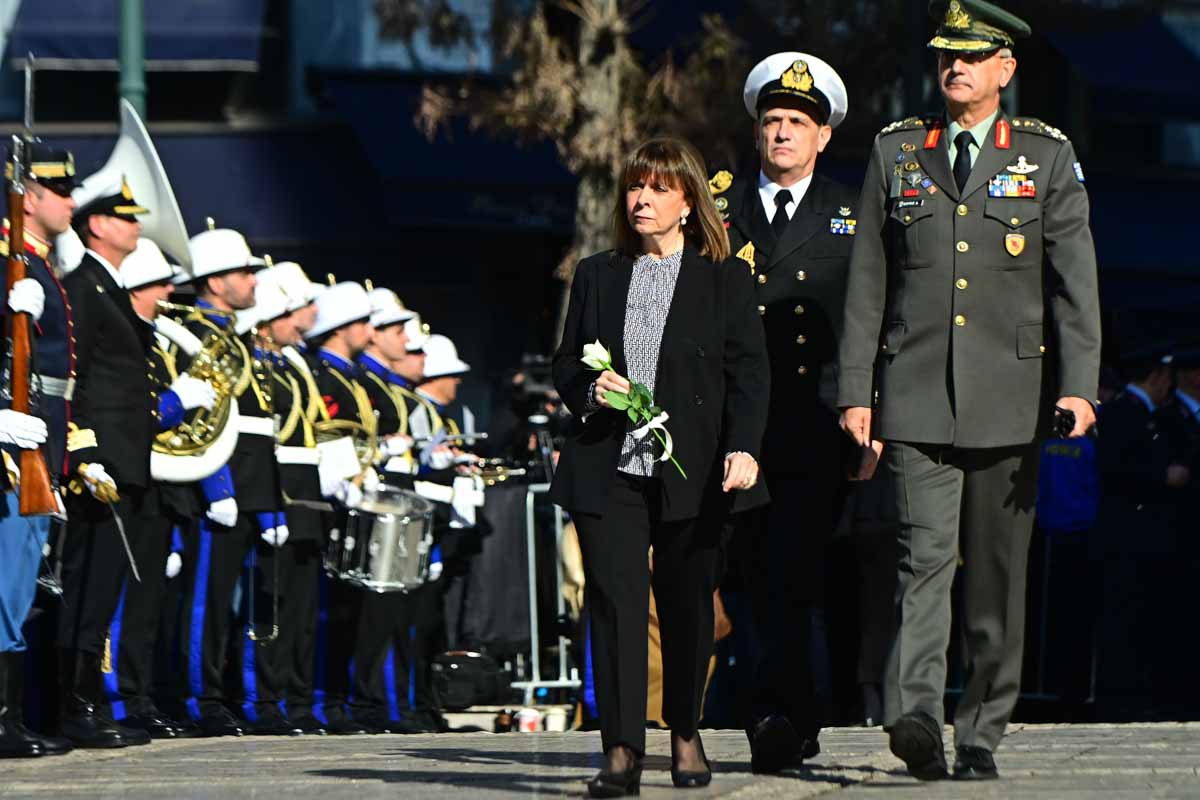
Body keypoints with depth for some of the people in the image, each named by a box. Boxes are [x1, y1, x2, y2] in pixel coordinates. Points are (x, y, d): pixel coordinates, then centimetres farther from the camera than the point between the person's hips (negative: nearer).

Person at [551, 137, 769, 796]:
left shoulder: (725, 279, 5)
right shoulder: (597, 276, 15)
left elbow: (748, 371, -1)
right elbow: (566, 362, 19)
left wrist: (743, 447, -15)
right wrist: (589, 389, -5)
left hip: (691, 468, -2)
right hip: (608, 467, 2)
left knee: (686, 600, 5)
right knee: (614, 599, -8)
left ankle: (685, 734, 24)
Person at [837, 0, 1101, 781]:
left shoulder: (1048, 157, 7)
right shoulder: (896, 152, 11)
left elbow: (1075, 282, 0)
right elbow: (866, 285, 11)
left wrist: (1078, 386, -11)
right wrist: (856, 392, 4)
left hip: (1011, 397, 0)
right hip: (917, 394, 0)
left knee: (999, 571, 5)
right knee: (926, 553, -15)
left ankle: (981, 733, 14)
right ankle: (916, 716, -27)